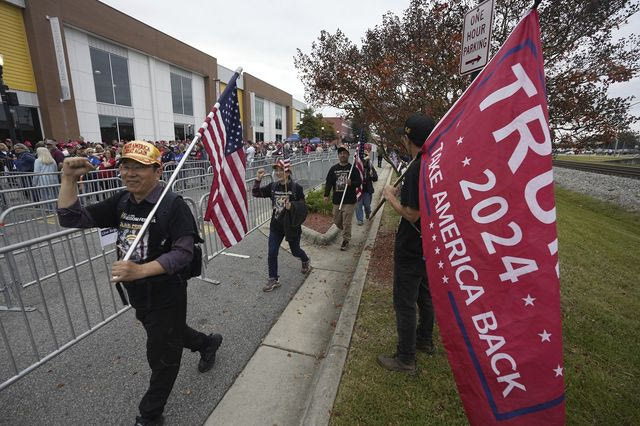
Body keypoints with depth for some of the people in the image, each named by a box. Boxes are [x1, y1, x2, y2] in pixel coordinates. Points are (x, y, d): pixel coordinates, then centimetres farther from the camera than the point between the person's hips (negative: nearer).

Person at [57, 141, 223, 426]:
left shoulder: (173, 205, -23)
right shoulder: (121, 202, 0)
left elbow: (184, 252, -27)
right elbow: (71, 219, -1)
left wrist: (140, 270, -39)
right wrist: (69, 178, -12)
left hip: (166, 295, -7)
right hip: (137, 294, 7)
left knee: (162, 357, 14)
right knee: (169, 335, 30)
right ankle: (208, 343, 58)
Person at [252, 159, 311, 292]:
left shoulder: (296, 187, -13)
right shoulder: (273, 186, -1)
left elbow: (302, 205, -11)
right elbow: (256, 193, 1)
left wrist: (291, 205, -30)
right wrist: (258, 180, -14)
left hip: (292, 225, -3)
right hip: (276, 226, 4)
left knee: (295, 251, 16)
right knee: (272, 253, 1)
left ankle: (306, 261, 51)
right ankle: (273, 280, 18)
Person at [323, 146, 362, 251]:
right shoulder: (333, 168, 6)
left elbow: (359, 182, -4)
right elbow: (328, 183, 4)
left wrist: (351, 183, -24)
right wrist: (326, 195, -6)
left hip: (349, 200, -3)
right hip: (336, 200, 4)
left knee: (346, 223, -1)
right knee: (337, 221, 13)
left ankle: (345, 240, 18)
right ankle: (346, 232, 42)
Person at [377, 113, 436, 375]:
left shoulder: (418, 169, -25)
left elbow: (412, 214, -25)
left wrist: (390, 197, -10)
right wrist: (399, 193, 8)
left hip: (411, 249, -9)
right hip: (430, 245, 9)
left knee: (405, 303, 5)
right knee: (425, 295, 24)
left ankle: (405, 359, 21)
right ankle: (425, 341, 44)